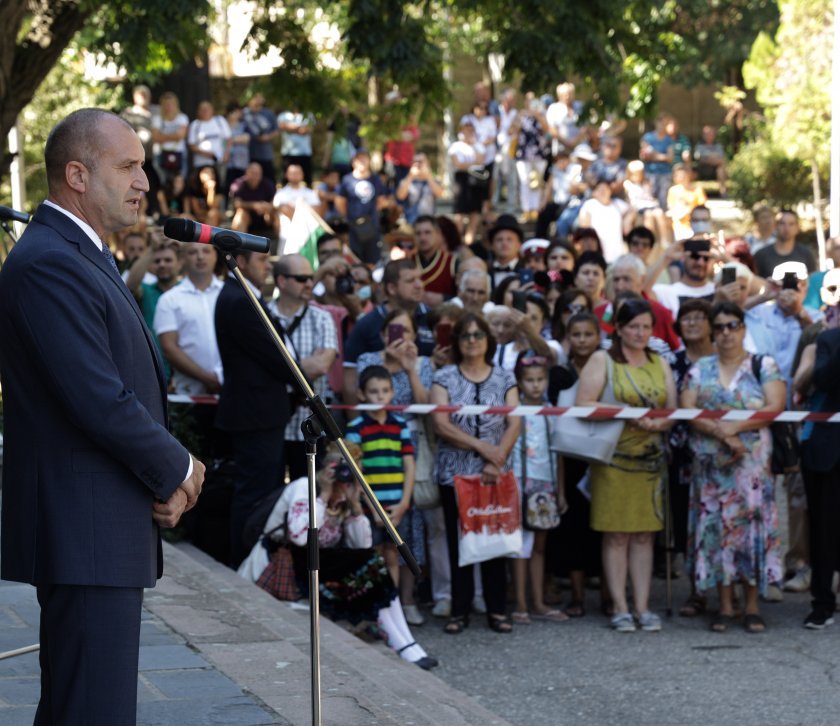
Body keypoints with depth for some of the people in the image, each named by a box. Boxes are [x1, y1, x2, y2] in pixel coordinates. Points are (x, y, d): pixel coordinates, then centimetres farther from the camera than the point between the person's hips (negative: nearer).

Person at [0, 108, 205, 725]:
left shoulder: (86, 257, 18)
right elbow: (101, 401, -22)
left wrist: (166, 477, 6)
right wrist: (178, 470, -7)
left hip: (105, 531, 11)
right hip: (86, 533, -11)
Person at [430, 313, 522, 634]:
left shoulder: (504, 379, 9)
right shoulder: (444, 378, 4)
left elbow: (514, 424, 1)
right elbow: (441, 425, -7)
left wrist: (498, 458, -13)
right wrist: (481, 446, -13)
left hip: (493, 474, 1)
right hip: (455, 472, -1)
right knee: (459, 541, 1)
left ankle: (496, 609, 7)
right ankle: (460, 610, 6)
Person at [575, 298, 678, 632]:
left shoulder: (660, 364, 15)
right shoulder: (602, 360, 2)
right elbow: (583, 405, -10)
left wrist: (659, 424, -12)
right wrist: (628, 416, -15)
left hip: (651, 460, 4)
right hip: (613, 458, -4)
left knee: (644, 535, 4)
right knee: (615, 534, -2)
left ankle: (642, 606, 7)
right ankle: (620, 608, 1)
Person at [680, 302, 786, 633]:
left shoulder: (764, 366, 5)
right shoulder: (700, 369, 10)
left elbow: (774, 407, -8)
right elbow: (687, 409, -1)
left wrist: (735, 426, -17)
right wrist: (720, 434, -15)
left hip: (752, 461, -2)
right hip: (710, 464, 2)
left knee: (752, 524, -4)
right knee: (715, 527, 0)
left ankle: (752, 606, 2)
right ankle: (725, 606, 6)